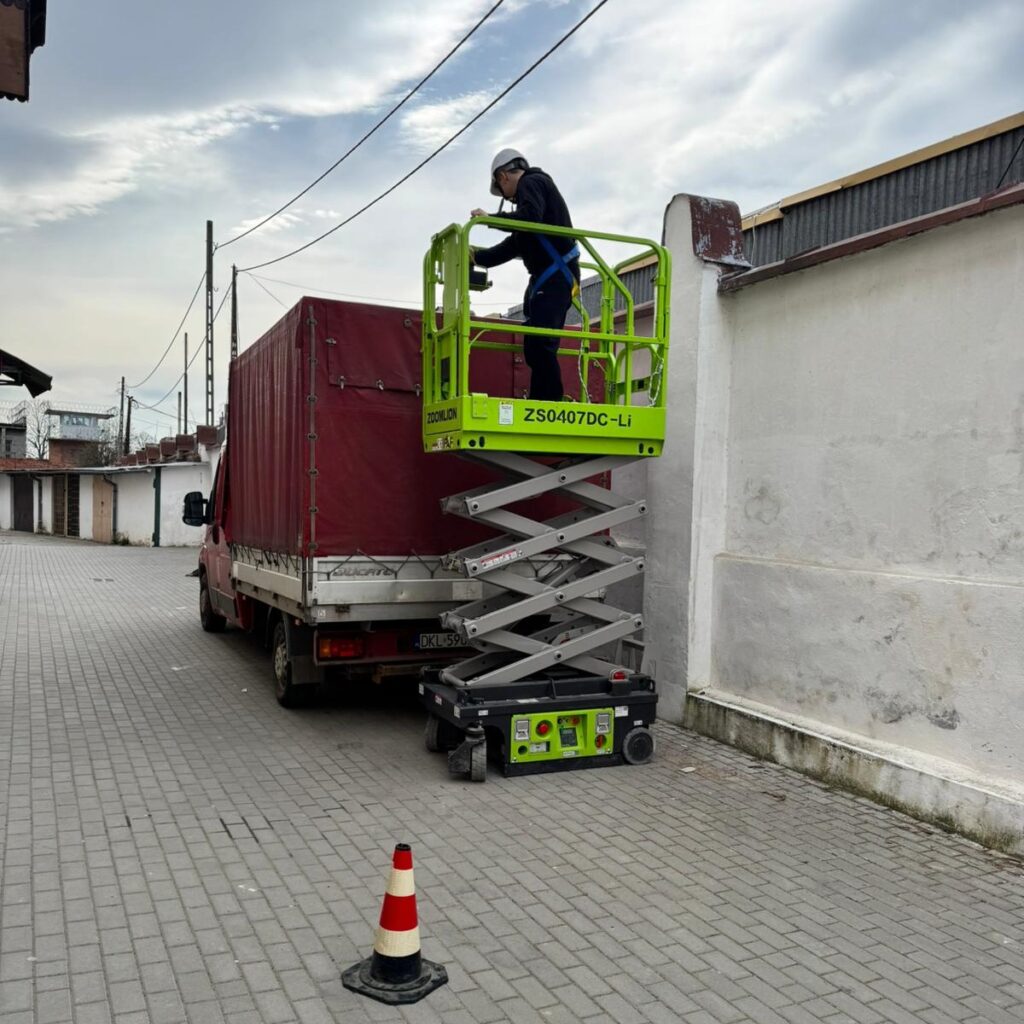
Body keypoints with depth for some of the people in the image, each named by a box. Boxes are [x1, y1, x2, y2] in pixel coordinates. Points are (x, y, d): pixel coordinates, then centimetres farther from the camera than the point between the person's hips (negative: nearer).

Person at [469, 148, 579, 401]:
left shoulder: (530, 183, -1)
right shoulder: (535, 186, 29)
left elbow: (531, 217, -23)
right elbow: (513, 246, 29)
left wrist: (491, 218, -14)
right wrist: (477, 257, 31)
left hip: (556, 276, -10)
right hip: (548, 278, 10)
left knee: (539, 343, -19)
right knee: (537, 346, 8)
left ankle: (550, 403, -20)